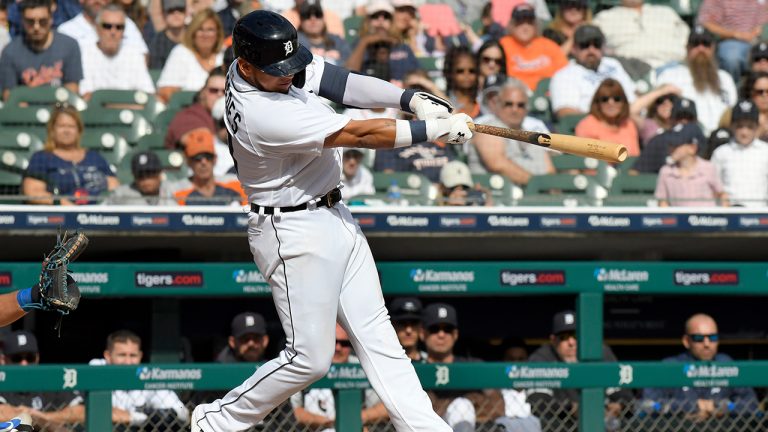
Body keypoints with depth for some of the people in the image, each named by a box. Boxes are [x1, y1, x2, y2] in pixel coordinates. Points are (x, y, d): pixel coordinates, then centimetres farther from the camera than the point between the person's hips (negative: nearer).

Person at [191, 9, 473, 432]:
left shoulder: (273, 64, -5)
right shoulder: (260, 114, -30)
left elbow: (339, 82, -5)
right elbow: (359, 135, -27)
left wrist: (413, 99, -18)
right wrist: (437, 129, -22)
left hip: (333, 218, 9)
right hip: (294, 234, -9)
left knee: (376, 333, 8)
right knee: (309, 357, -2)